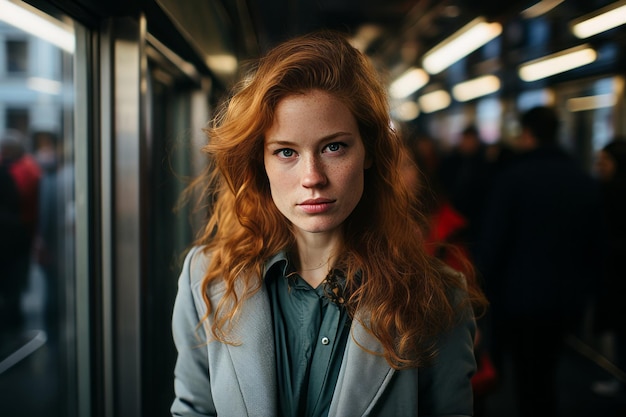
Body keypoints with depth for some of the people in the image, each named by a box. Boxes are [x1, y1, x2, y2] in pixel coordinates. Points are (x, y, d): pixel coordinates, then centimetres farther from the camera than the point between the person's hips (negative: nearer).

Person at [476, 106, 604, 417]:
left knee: (527, 380, 9)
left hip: (519, 298, -5)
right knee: (545, 374, 19)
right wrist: (583, 295, 16)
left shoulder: (512, 178, -14)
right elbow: (594, 248, 8)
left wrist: (486, 290, -1)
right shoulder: (586, 183, 3)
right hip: (567, 301, 5)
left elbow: (492, 243, -14)